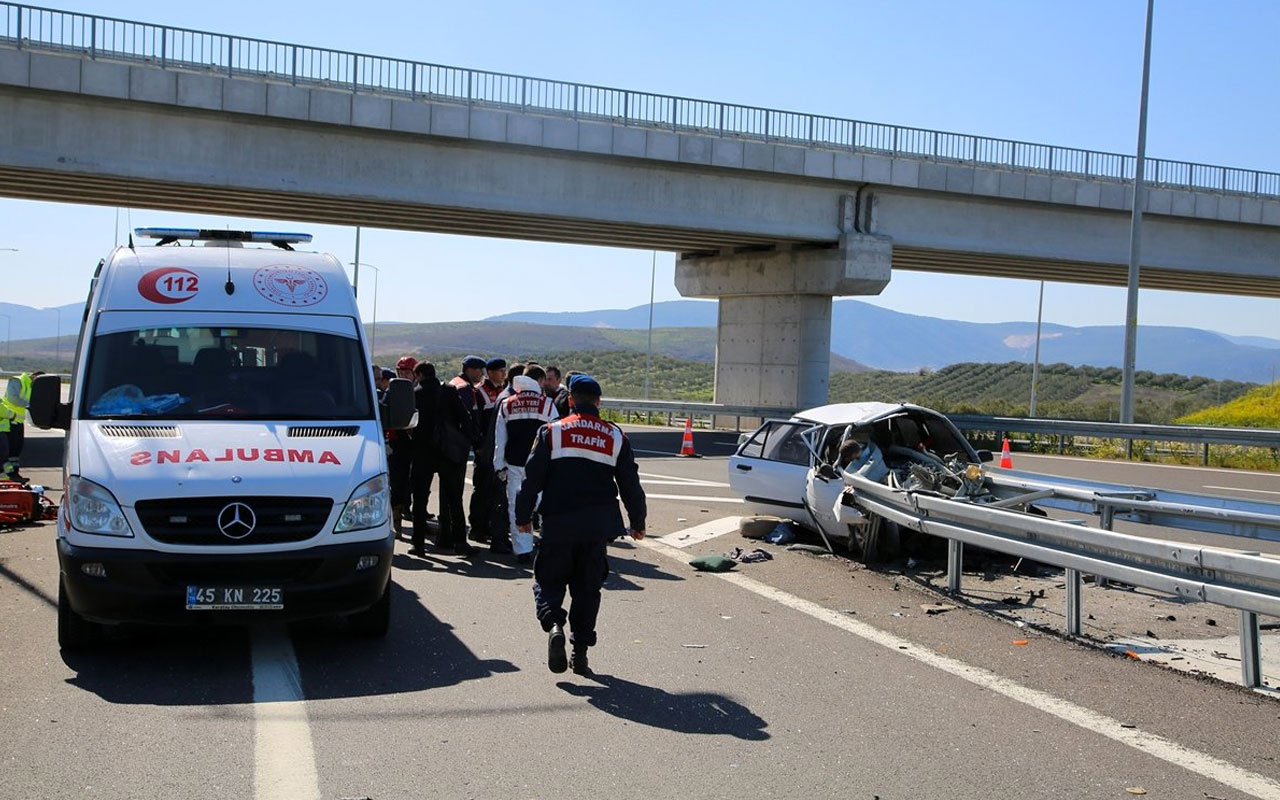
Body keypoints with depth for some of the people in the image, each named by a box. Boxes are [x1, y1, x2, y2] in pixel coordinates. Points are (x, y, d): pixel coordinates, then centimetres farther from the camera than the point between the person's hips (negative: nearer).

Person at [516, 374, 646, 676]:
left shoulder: (552, 432, 0)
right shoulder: (616, 437, 6)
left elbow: (532, 479, 0)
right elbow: (630, 485, 9)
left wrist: (523, 517, 10)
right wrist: (637, 523, 20)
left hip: (558, 524, -2)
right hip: (598, 526, 2)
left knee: (549, 580, 10)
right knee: (588, 587, 11)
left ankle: (553, 625, -19)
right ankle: (581, 653, 10)